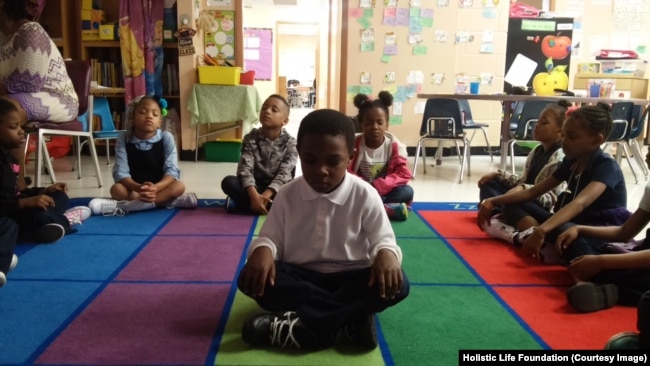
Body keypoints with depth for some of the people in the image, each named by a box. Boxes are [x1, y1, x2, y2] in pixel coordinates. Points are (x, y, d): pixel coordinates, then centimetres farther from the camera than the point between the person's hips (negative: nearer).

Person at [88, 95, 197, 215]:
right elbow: (121, 172, -14)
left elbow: (172, 171, -15)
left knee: (179, 186, -29)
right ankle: (167, 200, -29)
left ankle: (123, 206, -36)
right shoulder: (124, 138, -6)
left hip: (159, 187, 0)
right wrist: (138, 188, -35)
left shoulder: (166, 138, -7)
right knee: (116, 189, -28)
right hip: (133, 188, 1)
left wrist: (155, 188, -36)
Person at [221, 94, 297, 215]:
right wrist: (254, 195, -35)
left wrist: (265, 195, -34)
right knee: (228, 182, -25)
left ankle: (242, 204, -22)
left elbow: (284, 174, -18)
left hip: (277, 189, 0)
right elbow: (245, 168, -17)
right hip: (255, 187, 1)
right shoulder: (251, 138, -4)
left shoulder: (289, 143, -7)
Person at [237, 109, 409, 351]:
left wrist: (386, 253, -32)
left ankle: (299, 325, -33)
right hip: (301, 278, 1)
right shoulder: (287, 195, -4)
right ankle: (350, 323, -31)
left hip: (349, 279, -1)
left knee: (397, 285, -30)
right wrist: (263, 249, -25)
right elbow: (271, 237, 1)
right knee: (250, 279, -27)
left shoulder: (365, 195, -9)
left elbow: (383, 239, -6)